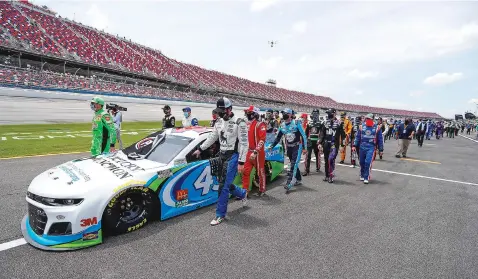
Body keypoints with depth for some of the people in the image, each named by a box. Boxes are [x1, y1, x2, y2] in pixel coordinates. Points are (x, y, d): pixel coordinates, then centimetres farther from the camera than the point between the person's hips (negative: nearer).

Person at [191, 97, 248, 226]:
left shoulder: (239, 122, -12)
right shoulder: (219, 123, 11)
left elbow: (244, 143, -14)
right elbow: (211, 138, 23)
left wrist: (241, 162, -17)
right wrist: (200, 149, 27)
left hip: (233, 156, -7)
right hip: (222, 155, 7)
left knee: (223, 186, -7)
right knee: (224, 183, 12)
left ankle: (220, 214, 7)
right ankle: (243, 193, 40)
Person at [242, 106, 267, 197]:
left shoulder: (260, 125, -11)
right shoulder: (248, 125, 13)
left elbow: (262, 140, -18)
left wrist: (255, 152, -24)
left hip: (258, 153, -7)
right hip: (249, 152, 7)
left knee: (260, 172, 7)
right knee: (245, 171, 5)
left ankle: (262, 190, 22)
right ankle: (245, 190, 14)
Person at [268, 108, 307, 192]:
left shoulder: (296, 123, -12)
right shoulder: (282, 125, 4)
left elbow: (303, 135, -9)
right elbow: (278, 137, 13)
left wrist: (305, 147, -12)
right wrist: (272, 146, 7)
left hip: (297, 146, -6)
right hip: (289, 147, 6)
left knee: (294, 164, -13)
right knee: (294, 164, 14)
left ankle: (289, 183, -17)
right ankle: (298, 180, 30)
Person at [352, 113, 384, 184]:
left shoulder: (377, 127, -1)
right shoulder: (362, 126, 5)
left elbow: (380, 139, 4)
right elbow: (358, 137, 10)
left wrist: (381, 150, 5)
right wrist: (355, 146, 4)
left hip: (371, 148, -3)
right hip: (362, 147, 3)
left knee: (368, 162, -14)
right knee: (362, 162, 11)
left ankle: (366, 178, -3)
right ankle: (362, 176, 31)